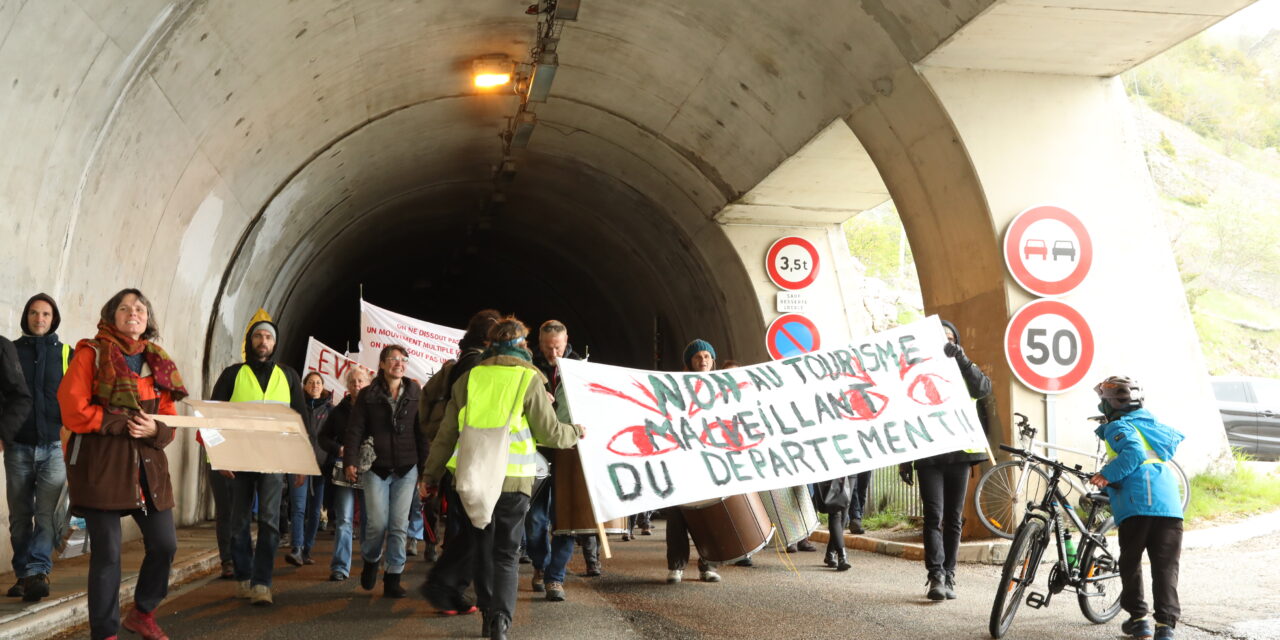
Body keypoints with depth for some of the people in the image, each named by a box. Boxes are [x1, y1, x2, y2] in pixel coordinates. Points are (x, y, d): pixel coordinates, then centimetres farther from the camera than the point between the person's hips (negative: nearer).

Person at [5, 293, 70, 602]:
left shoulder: (66, 354, 7)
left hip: (54, 445, -1)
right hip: (18, 446, 1)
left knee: (47, 513, -12)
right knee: (20, 515, 6)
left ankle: (37, 571, -17)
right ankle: (24, 575, 12)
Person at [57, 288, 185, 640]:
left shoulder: (158, 361, 13)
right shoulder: (91, 353, -2)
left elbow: (169, 417, 13)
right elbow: (73, 410, -12)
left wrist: (154, 430, -9)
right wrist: (124, 423, -16)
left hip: (147, 464, 5)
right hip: (101, 463, -5)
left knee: (165, 544, 5)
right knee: (107, 552, -2)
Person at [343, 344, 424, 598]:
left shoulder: (415, 394, 7)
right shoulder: (368, 396, 3)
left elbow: (422, 432, 7)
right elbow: (355, 430, 0)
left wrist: (425, 468, 2)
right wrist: (349, 461, -12)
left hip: (406, 470, 1)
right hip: (376, 469, -1)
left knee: (399, 525, -1)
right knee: (377, 523, -7)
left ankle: (393, 577, 9)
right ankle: (370, 561, 23)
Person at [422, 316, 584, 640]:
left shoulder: (469, 378, 6)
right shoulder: (529, 379, -2)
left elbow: (447, 432, 9)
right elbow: (550, 433, 0)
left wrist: (431, 473, 17)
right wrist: (577, 432, 20)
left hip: (474, 477, 2)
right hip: (514, 479, -2)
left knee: (482, 549, 17)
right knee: (507, 553, 7)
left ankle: (488, 613, 20)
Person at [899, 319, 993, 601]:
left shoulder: (961, 372, 11)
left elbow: (984, 388, -10)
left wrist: (961, 358, -20)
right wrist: (904, 460, 0)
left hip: (959, 453, 2)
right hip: (928, 455, -2)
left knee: (954, 518, 5)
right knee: (934, 515, -11)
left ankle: (948, 577, 11)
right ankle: (936, 577, -14)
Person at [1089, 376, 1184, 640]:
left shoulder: (1118, 427, 4)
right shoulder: (1152, 423, 25)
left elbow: (1134, 452, -12)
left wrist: (1107, 475, -9)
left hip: (1137, 505, -5)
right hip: (1169, 504, 5)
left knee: (1131, 563, 11)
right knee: (1166, 568, 3)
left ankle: (1139, 618, 12)